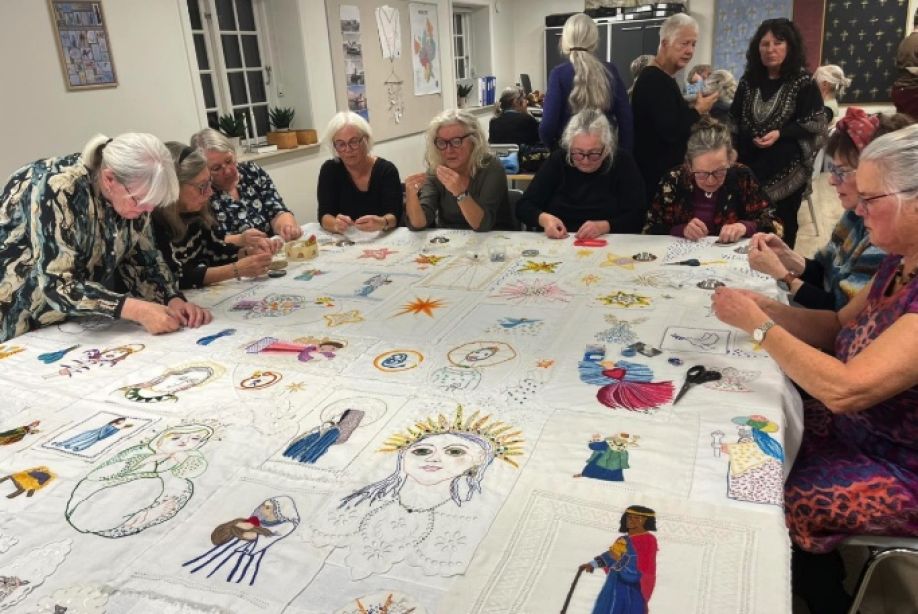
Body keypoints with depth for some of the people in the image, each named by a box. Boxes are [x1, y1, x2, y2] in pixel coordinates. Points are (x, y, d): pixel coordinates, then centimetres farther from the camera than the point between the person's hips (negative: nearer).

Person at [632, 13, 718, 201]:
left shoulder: (663, 78, 16)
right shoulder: (655, 81, -19)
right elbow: (670, 133, -27)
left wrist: (693, 109, 8)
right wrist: (698, 111, -12)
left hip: (665, 172, 11)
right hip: (658, 176, -11)